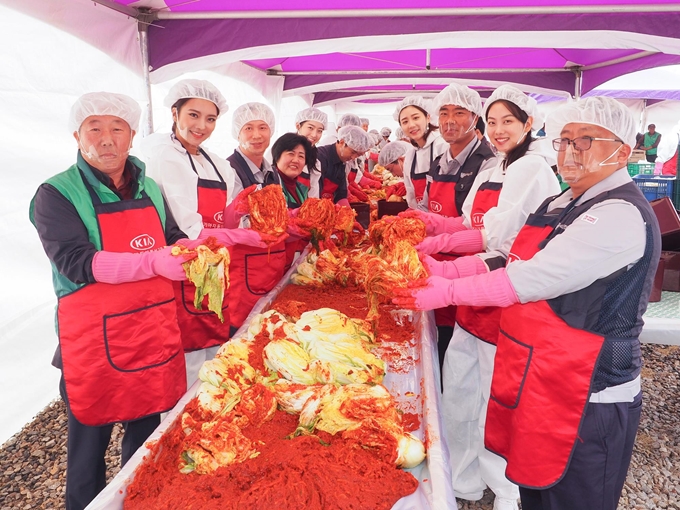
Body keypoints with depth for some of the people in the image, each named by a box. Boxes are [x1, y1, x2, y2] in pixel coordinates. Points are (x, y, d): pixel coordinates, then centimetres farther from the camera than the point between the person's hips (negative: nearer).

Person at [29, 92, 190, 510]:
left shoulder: (149, 189, 8)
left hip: (154, 331, 5)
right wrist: (151, 262, -32)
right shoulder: (56, 195, -9)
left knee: (147, 431, 19)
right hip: (95, 339, -5)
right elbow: (76, 263, -20)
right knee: (90, 440, 11)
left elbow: (175, 239, 13)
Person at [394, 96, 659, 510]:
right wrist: (437, 272, -3)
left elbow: (531, 280, -24)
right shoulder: (561, 205, 10)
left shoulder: (621, 216, -19)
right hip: (537, 382, 8)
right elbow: (505, 257, 9)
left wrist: (449, 291, -17)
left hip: (585, 402, -8)